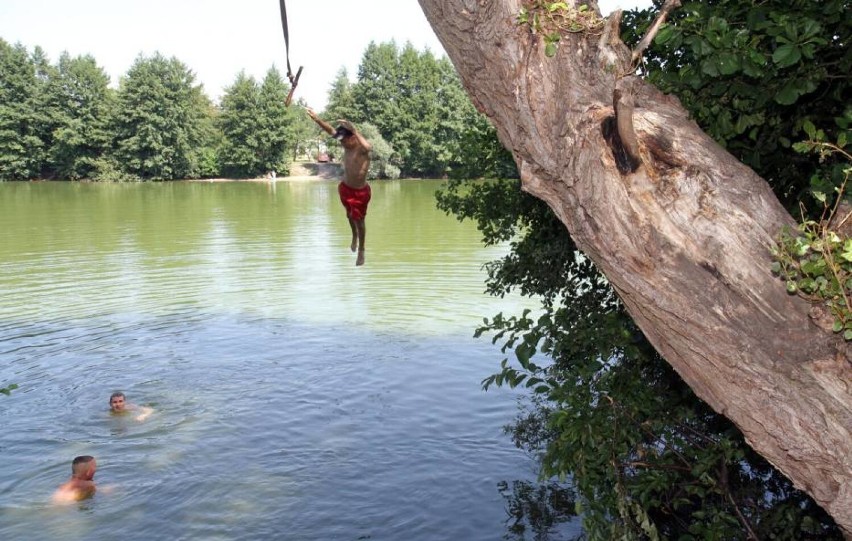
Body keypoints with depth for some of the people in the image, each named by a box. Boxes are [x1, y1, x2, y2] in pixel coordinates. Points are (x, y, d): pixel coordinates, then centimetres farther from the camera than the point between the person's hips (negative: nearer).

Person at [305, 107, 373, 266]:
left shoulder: (362, 149, -29)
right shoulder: (346, 145, -11)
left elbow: (368, 147, -53)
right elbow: (330, 130, -11)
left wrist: (355, 130, -65)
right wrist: (316, 118, -25)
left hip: (360, 191, -6)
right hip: (345, 187, 6)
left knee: (359, 221, 9)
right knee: (350, 216, 27)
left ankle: (361, 251, 29)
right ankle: (354, 237, 56)